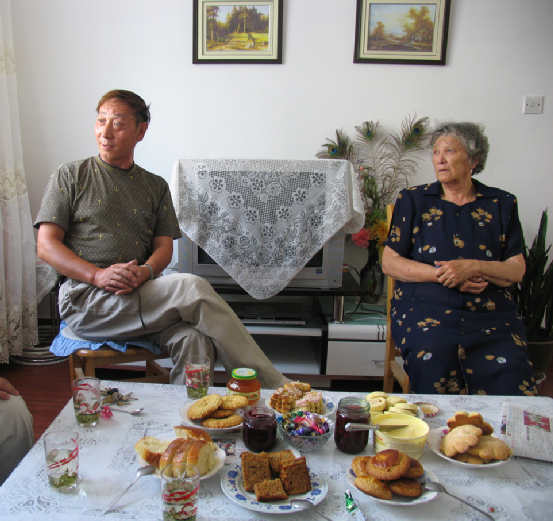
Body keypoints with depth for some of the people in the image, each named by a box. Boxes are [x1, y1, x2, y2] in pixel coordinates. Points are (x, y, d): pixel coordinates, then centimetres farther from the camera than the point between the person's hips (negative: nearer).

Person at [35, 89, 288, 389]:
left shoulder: (155, 187, 18)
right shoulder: (70, 176, 9)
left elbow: (164, 247, 10)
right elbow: (46, 246, 1)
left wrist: (144, 272, -14)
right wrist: (98, 275, -16)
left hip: (137, 295, 4)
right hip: (85, 300, -3)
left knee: (194, 339, -31)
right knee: (193, 288, -26)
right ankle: (274, 386, -23)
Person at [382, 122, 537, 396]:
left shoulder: (502, 204, 15)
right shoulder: (413, 200, 13)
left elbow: (517, 269, 8)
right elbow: (389, 262, 6)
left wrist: (473, 267, -11)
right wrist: (441, 274, -7)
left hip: (490, 311, 1)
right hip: (425, 305, 0)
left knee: (509, 377, -25)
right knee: (432, 361, -31)